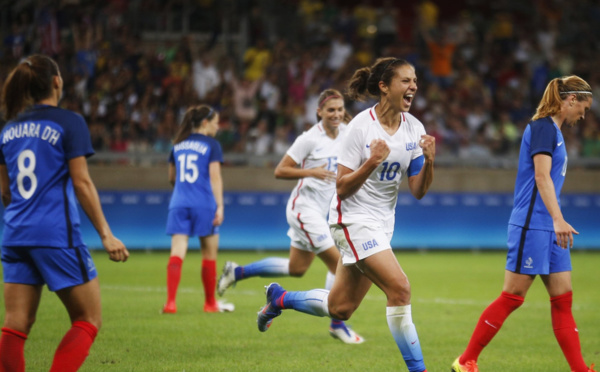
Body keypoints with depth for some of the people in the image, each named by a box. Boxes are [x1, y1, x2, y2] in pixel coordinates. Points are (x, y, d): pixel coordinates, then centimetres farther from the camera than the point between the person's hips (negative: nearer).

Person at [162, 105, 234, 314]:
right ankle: (210, 303, 21)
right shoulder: (211, 145, -2)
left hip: (178, 203, 4)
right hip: (204, 204, -4)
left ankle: (170, 302, -20)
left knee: (177, 253, -5)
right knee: (209, 255, 11)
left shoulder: (178, 145, 13)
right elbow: (215, 177, -9)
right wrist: (220, 206, -9)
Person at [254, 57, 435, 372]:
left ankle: (278, 298, 36)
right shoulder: (361, 126, -16)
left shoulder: (414, 128, 0)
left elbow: (418, 191, 1)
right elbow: (342, 187, -15)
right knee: (399, 288, -21)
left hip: (382, 222, 7)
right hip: (353, 218, -7)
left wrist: (429, 161, -16)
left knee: (340, 309, 11)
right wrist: (372, 162, -29)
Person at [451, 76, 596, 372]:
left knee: (563, 298, 5)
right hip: (531, 225, -10)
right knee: (512, 297, -5)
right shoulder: (543, 126, -11)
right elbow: (541, 175, -22)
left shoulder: (553, 130, 17)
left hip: (549, 228, 10)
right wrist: (558, 219, -30)